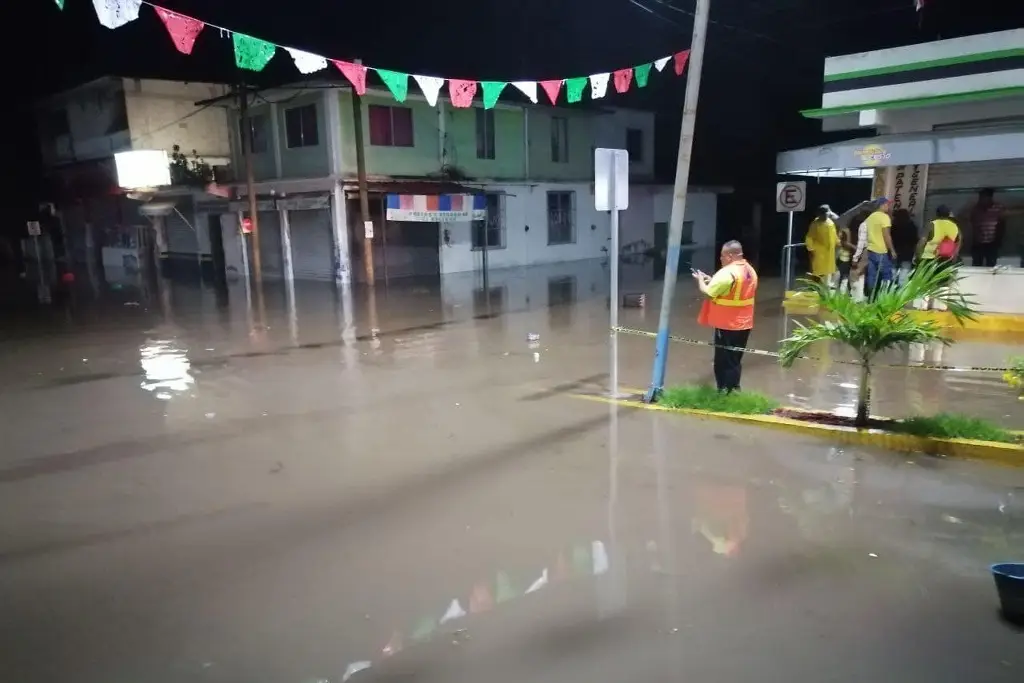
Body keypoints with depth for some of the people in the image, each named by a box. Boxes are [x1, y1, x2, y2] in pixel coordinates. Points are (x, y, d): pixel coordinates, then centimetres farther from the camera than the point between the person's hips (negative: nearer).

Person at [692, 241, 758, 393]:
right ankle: (733, 391, 24)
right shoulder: (750, 270, 8)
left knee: (724, 362, 2)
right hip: (744, 324, 8)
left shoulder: (727, 273, -21)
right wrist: (712, 281, 12)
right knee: (735, 361, 17)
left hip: (727, 325, -8)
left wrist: (701, 280, 1)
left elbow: (708, 293, -18)